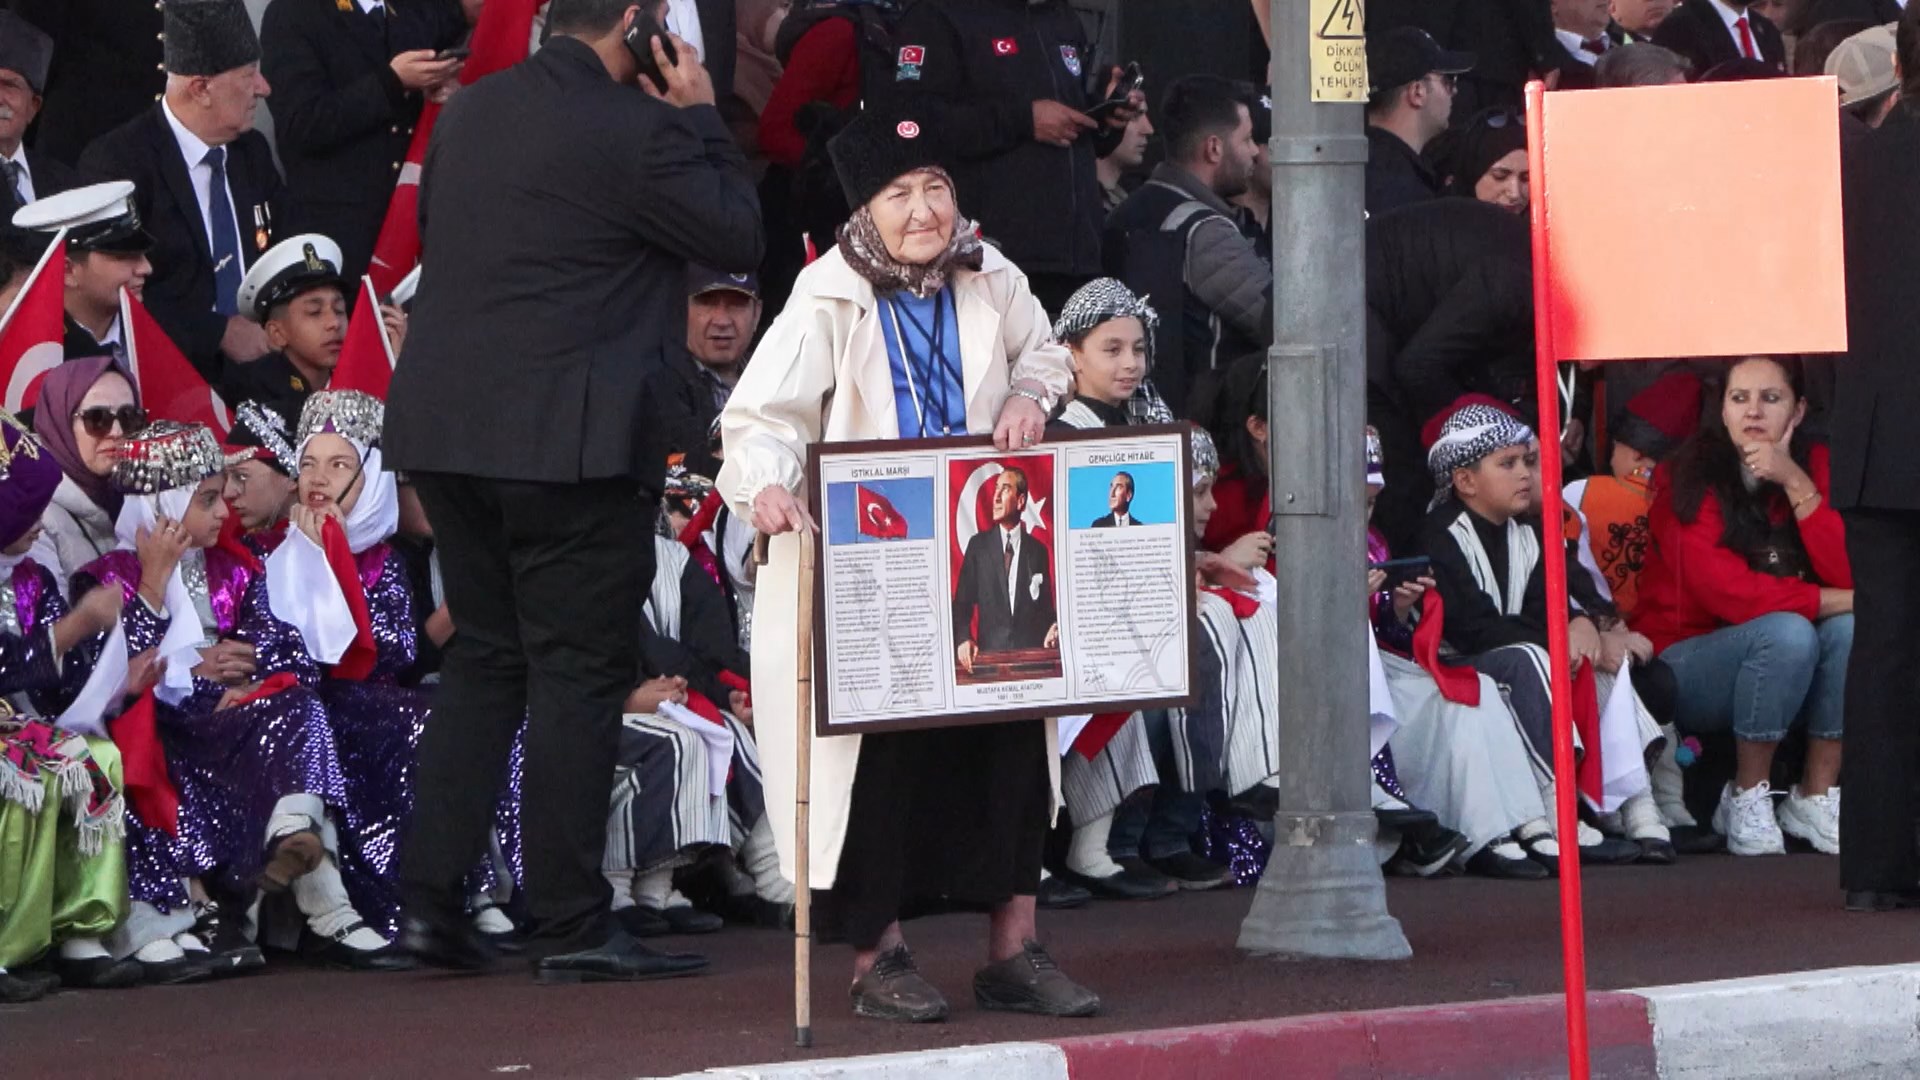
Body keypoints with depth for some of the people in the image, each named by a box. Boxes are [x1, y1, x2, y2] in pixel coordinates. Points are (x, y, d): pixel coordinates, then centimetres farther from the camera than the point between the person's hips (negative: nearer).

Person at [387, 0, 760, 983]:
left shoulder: (470, 110, 11)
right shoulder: (634, 129, -12)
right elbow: (737, 239, -5)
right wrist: (700, 120, 2)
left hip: (443, 425, 7)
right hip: (565, 443, -7)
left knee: (484, 656, 16)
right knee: (579, 669, -1)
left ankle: (430, 899, 11)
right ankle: (572, 928, -1)